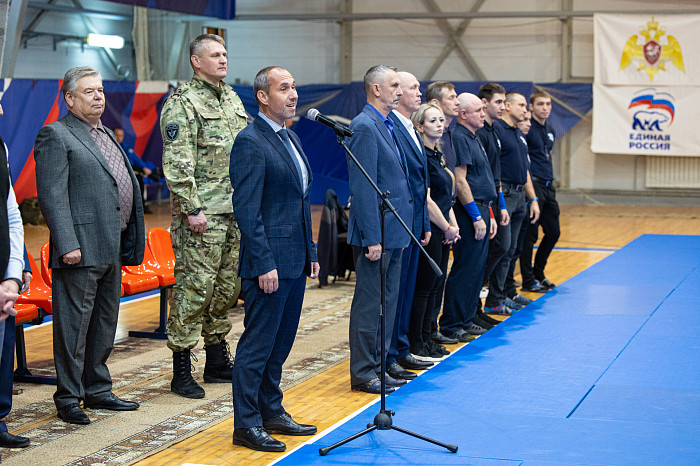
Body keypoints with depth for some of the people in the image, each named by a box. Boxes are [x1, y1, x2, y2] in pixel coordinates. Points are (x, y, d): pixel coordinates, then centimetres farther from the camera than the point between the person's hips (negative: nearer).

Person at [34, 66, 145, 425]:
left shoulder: (105, 136, 19)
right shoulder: (55, 136, -8)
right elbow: (51, 196, -15)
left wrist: (129, 245, 17)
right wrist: (67, 244, -22)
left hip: (111, 249, 9)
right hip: (81, 249, -9)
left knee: (105, 322, 15)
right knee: (74, 322, -2)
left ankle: (97, 390, 27)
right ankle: (68, 398, 6)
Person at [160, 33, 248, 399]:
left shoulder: (232, 99, 17)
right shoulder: (182, 103, -8)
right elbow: (177, 163, -14)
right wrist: (192, 209, -18)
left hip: (237, 211, 8)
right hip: (203, 214, -8)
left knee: (228, 286, 13)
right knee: (195, 287, -6)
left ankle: (218, 362, 24)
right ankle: (181, 371, 1)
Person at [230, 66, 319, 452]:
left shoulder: (290, 138, 15)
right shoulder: (250, 142, -13)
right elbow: (247, 209, -18)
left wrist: (310, 252, 17)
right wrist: (264, 264, -21)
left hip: (294, 260, 9)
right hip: (270, 261, -9)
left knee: (280, 344, 15)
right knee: (257, 344, -3)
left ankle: (272, 413, 25)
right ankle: (246, 425, 4)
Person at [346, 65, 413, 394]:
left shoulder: (387, 126, 15)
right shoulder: (365, 127, -15)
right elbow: (362, 188, -20)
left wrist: (402, 230, 17)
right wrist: (371, 238, -22)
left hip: (393, 232, 10)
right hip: (376, 233, -10)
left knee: (387, 302, 14)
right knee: (369, 303, -2)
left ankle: (378, 366, 22)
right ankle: (362, 374, 5)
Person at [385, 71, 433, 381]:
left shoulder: (411, 130, 17)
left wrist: (425, 224, 19)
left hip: (414, 223, 10)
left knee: (406, 288, 15)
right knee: (393, 289, -4)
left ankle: (401, 350, 24)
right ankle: (386, 358, 3)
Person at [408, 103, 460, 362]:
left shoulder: (437, 155, 15)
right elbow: (425, 199, -18)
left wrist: (453, 226, 6)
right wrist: (448, 228, -9)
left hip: (442, 231, 9)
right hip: (428, 231, -9)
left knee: (434, 286, 12)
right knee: (423, 287, -3)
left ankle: (426, 338, 20)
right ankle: (416, 344, 4)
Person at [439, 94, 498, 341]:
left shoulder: (474, 138, 18)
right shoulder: (459, 138, -14)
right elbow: (460, 182, -19)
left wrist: (489, 214, 20)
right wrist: (477, 217, -19)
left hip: (481, 210, 10)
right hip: (470, 212, -10)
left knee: (477, 268, 13)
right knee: (465, 269, -7)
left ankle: (467, 318, 20)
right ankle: (450, 324, -1)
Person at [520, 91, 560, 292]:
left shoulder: (550, 131, 15)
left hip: (548, 186, 9)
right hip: (532, 185, -9)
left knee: (553, 232, 12)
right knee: (530, 235, -3)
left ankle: (538, 273, 25)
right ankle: (528, 281, 5)